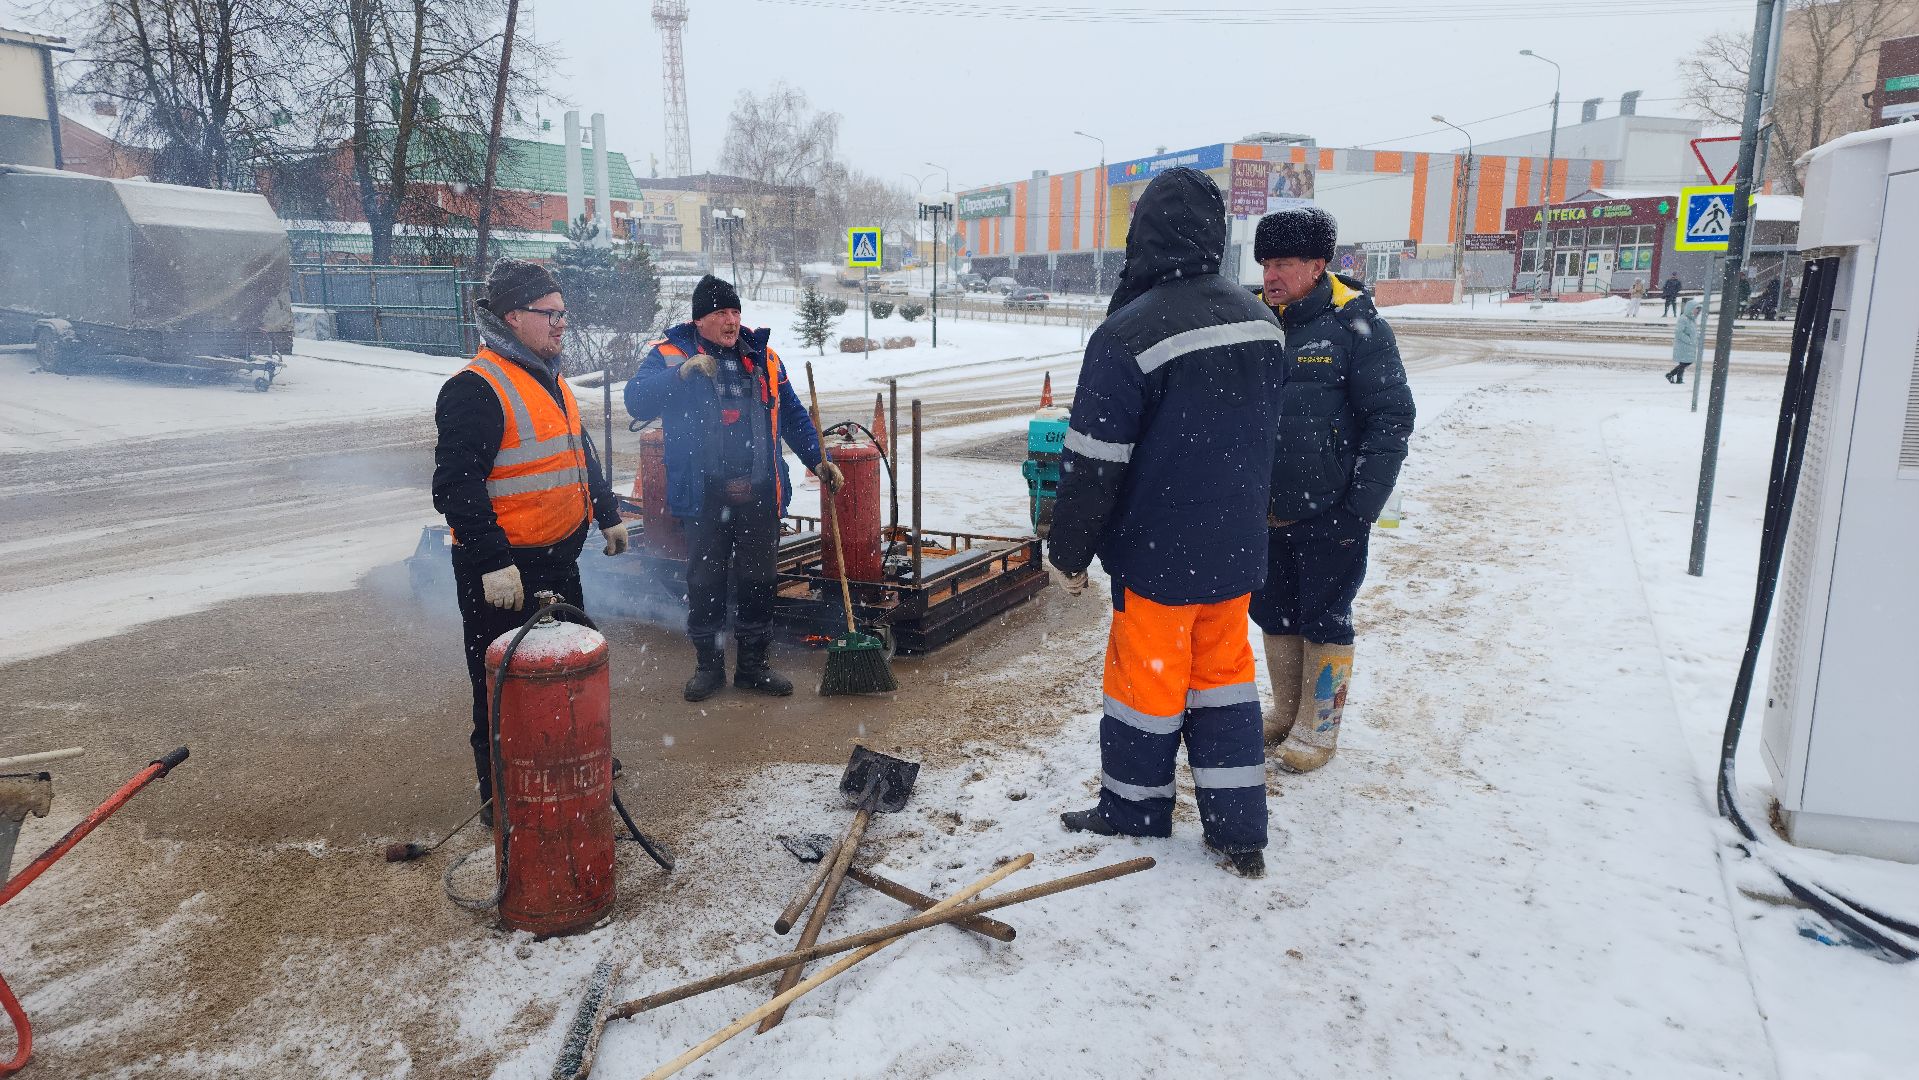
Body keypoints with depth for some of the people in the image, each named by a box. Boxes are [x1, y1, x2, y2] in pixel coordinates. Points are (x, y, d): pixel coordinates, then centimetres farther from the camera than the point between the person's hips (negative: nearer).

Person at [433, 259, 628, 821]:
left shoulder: (549, 380, 13)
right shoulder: (476, 388, -18)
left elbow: (581, 454, 25)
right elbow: (457, 485, -23)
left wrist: (608, 515, 26)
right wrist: (492, 562, -27)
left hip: (559, 560, 9)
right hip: (505, 571, -9)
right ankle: (503, 799, 17)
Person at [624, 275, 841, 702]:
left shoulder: (762, 355, 11)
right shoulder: (671, 353, 0)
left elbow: (791, 414, 19)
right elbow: (636, 401, -15)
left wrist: (817, 460, 14)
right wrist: (683, 373, -26)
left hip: (760, 492, 3)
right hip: (704, 494, -3)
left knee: (759, 579, 9)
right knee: (704, 581, 6)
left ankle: (753, 663, 23)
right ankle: (708, 663, 22)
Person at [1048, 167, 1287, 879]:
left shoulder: (1129, 333, -20)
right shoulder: (1261, 321, 3)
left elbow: (1094, 461, -18)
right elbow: (1264, 435, 13)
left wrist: (1071, 551, -6)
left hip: (1159, 553, -6)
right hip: (1238, 547, 6)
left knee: (1146, 679, 10)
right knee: (1225, 673, 16)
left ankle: (1132, 813, 28)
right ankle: (1240, 833, 22)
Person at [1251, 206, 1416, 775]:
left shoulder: (1355, 326, -11)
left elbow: (1392, 418, -12)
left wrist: (1362, 507, -15)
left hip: (1329, 514, -6)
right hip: (1266, 511, 6)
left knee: (1323, 620, 7)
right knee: (1275, 614, 16)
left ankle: (1319, 729, 23)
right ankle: (1286, 713, 35)